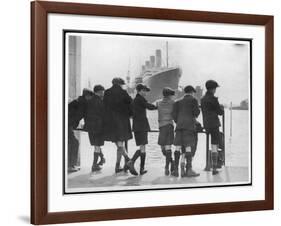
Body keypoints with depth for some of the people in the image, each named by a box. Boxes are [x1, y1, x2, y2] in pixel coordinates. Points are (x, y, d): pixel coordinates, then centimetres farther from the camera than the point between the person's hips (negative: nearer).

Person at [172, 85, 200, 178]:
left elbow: (174, 114, 10)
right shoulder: (193, 100, 6)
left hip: (179, 125, 5)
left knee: (178, 147, 2)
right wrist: (195, 117, 19)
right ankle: (189, 169, -11)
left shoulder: (178, 102, 19)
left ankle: (176, 169, 0)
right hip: (189, 125, -5)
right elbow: (196, 112, -2)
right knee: (188, 147, -7)